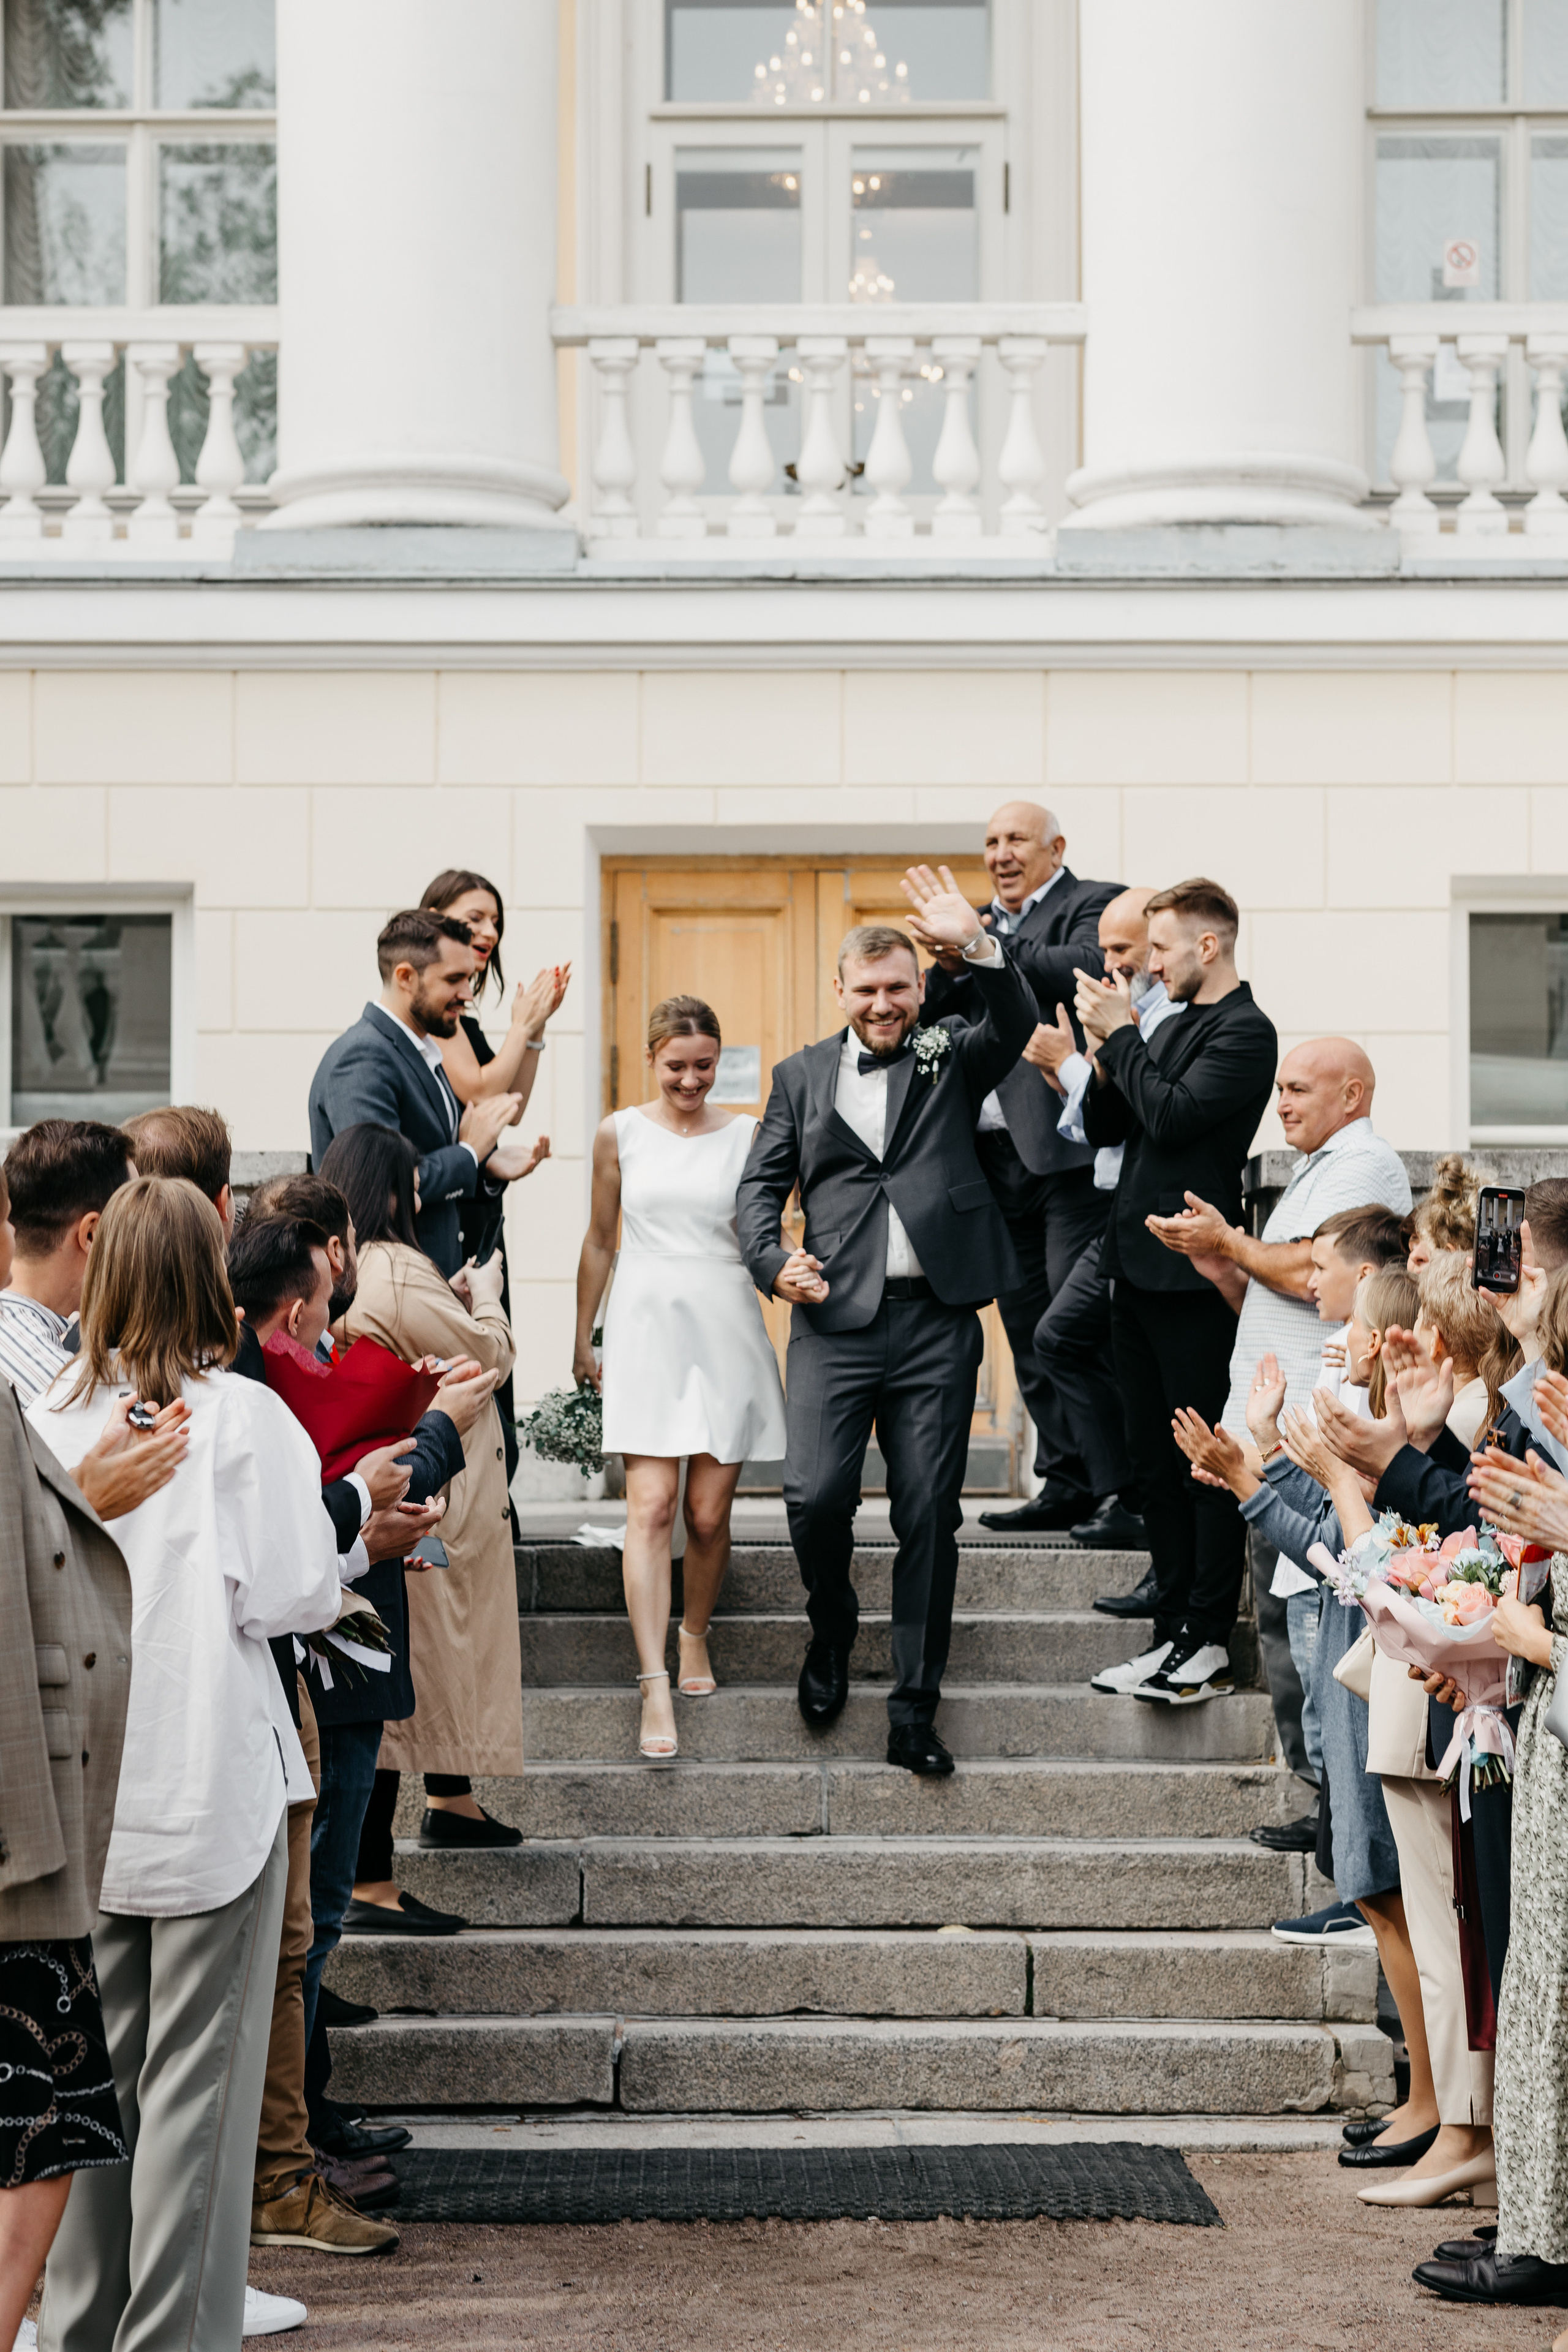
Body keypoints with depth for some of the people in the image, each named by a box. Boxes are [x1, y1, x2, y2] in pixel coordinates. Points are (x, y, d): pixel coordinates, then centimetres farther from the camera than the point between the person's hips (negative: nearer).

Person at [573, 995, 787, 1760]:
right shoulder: (620, 1134, 6)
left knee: (708, 1513, 3)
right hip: (646, 1330, -1)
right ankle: (655, 1686, -15)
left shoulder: (747, 1137, 6)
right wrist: (583, 1340, 16)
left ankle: (695, 1636, 29)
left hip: (727, 1332, 1)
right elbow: (599, 1243, 14)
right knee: (651, 1506, -11)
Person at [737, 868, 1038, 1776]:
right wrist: (773, 1262, -6)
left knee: (930, 1515, 1)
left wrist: (978, 943, -24)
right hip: (836, 1319, 0)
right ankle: (832, 1632, 19)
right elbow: (761, 1184, 13)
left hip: (936, 1323, 0)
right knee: (816, 1496, -12)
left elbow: (1017, 1025, -9)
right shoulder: (803, 1075, 15)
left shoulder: (952, 1059, 11)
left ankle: (916, 1712, 9)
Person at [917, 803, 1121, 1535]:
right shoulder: (980, 924, 21)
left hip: (1067, 1151, -8)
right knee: (1029, 1336, 10)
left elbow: (1083, 971, -21)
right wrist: (948, 970, -5)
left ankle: (1123, 1489, -7)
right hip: (996, 1156, 8)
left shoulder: (1094, 905, 0)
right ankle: (1065, 1484, 16)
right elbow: (934, 1022, 15)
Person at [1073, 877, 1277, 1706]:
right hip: (1139, 1267, 9)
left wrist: (1121, 1036, -10)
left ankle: (1209, 1644, 1)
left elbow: (1174, 1116, -21)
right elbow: (1102, 1128, 17)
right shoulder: (1171, 1028, 18)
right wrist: (1107, 1052, 0)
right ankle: (1173, 1633, 18)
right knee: (1155, 1461, 12)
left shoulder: (1244, 1032, -9)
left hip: (1191, 1273, -9)